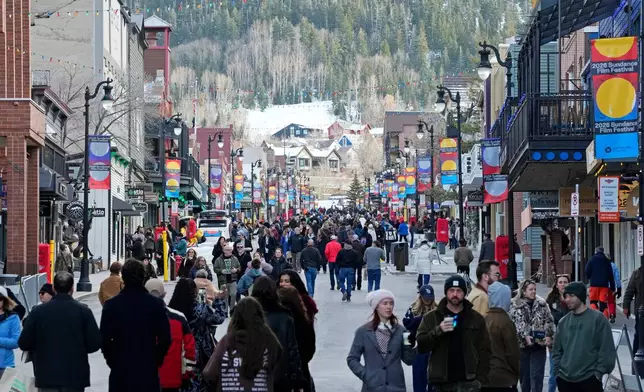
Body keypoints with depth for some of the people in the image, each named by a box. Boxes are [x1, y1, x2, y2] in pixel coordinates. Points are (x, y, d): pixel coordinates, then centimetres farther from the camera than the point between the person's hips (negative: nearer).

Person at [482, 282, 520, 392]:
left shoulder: (483, 319, 6)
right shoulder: (505, 322, -12)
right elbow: (513, 353, -9)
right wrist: (516, 374, 5)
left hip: (483, 377, 7)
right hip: (504, 379, -6)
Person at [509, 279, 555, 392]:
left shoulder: (542, 304, 7)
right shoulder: (514, 305, -2)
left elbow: (549, 321, 6)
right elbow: (515, 323, -10)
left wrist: (548, 336, -9)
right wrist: (524, 335, -21)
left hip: (539, 344, 1)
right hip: (522, 344, -1)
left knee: (537, 375, -4)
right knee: (524, 375, 10)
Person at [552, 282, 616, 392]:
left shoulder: (597, 319, -4)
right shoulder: (563, 322, 12)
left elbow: (607, 349, -7)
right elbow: (557, 350, 17)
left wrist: (599, 372, -12)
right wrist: (557, 371, 5)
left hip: (589, 380, -5)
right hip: (565, 380, 5)